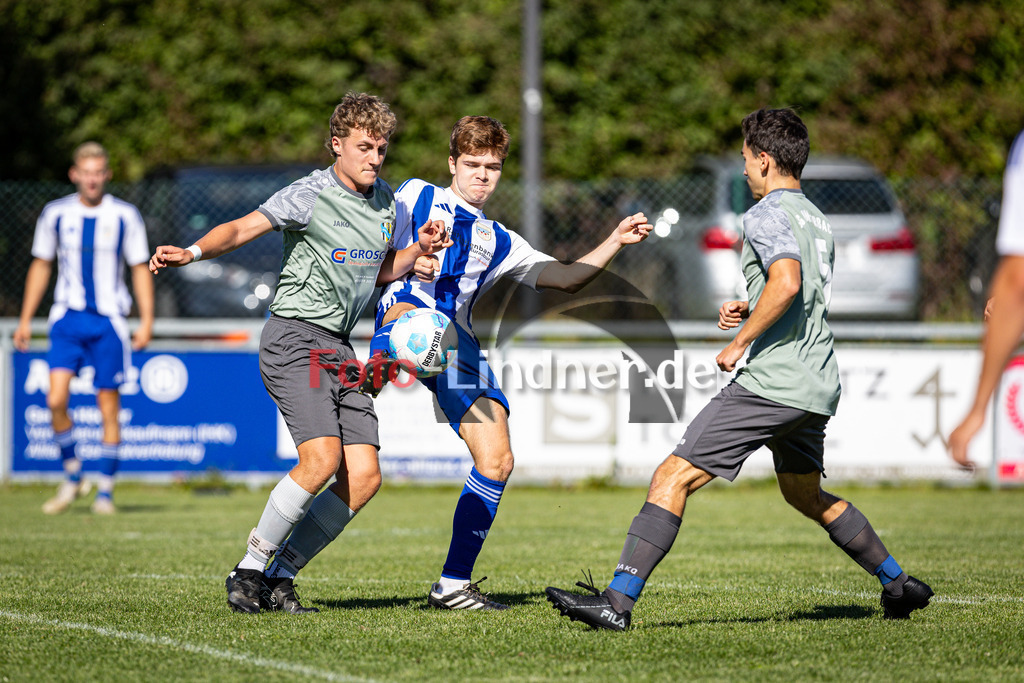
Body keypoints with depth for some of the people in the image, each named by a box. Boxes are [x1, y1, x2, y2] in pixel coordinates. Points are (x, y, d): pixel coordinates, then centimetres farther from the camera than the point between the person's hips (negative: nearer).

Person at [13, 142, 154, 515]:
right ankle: (72, 477, 7)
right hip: (68, 318, 1)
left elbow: (140, 268, 5)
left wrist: (147, 320, -2)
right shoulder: (55, 214, 4)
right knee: (56, 400, -13)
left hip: (109, 322, -1)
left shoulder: (125, 216, 0)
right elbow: (41, 265, 14)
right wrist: (25, 319, 11)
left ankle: (105, 492, 9)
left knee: (109, 407, -1)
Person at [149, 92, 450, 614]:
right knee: (321, 459, -24)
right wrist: (192, 252, -36)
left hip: (337, 347, 8)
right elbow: (242, 228, -19)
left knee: (363, 477, -5)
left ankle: (277, 577, 4)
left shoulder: (385, 200, 13)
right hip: (293, 337, -8)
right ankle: (248, 571, -8)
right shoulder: (311, 196, -9)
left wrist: (417, 250, 8)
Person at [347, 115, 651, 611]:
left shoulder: (498, 242, 32)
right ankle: (381, 364, -74)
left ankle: (453, 584, 3)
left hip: (459, 345, 4)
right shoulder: (415, 197, 22)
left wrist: (615, 241, 15)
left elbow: (565, 277, 27)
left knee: (496, 462, -4)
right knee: (415, 306, -42)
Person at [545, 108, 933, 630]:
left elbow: (787, 283, -26)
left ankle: (618, 600, -19)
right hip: (818, 386, 10)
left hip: (772, 382, -9)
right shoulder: (816, 219, 20)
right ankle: (899, 586, 33)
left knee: (673, 477, -11)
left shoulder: (767, 214, -9)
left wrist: (739, 343, -18)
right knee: (806, 495, 29)